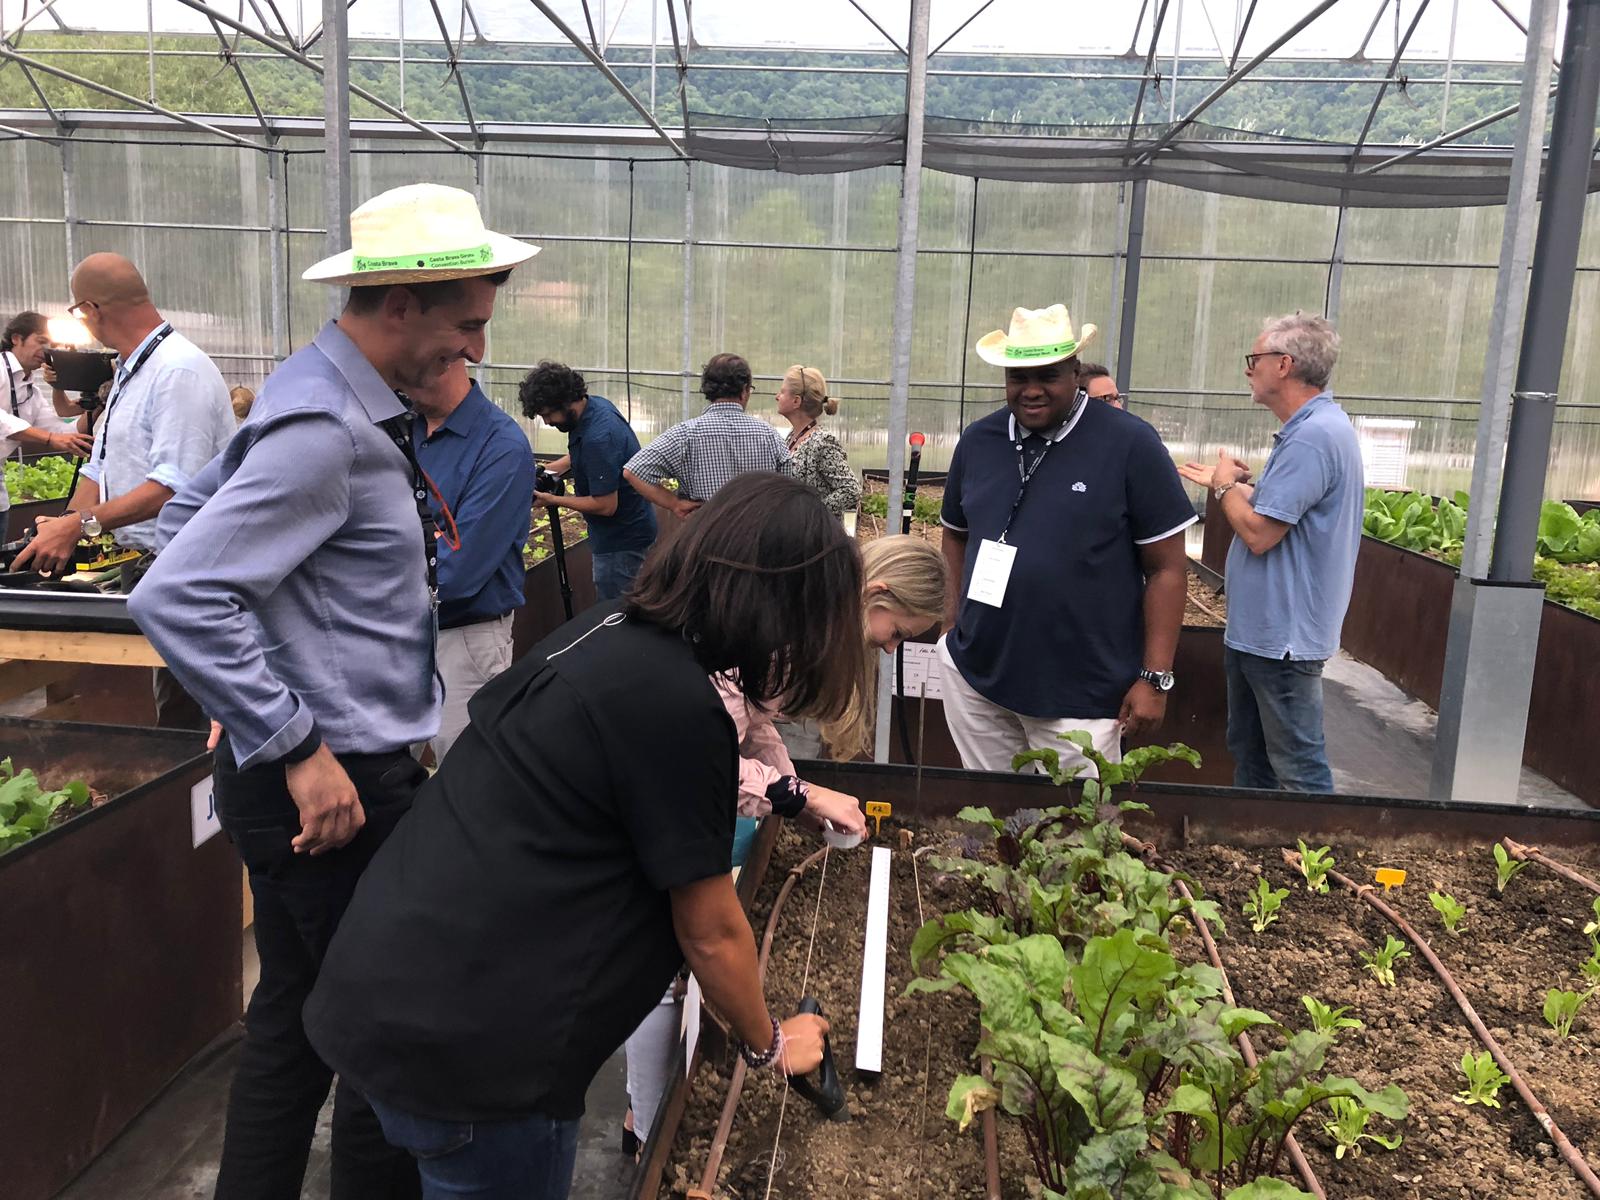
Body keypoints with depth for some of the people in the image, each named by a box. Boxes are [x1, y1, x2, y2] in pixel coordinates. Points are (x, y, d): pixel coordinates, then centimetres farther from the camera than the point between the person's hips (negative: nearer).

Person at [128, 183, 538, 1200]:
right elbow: (177, 599, -26)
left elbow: (189, 512, 20)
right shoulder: (326, 429, -21)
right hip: (335, 785, -10)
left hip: (324, 773, 10)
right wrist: (299, 750, -21)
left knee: (295, 1018, 21)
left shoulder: (336, 401, 10)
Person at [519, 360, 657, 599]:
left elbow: (605, 505, -26)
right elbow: (580, 456, 21)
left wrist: (553, 500, -15)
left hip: (622, 542, -10)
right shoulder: (596, 405, 1)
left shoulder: (598, 438, -29)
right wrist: (545, 470, 6)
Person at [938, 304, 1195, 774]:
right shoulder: (978, 440, 5)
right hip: (974, 674, 5)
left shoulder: (1130, 444, -9)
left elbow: (1167, 567, -7)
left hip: (1081, 696, -4)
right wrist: (956, 608, 4)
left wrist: (1155, 678, -10)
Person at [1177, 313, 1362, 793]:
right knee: (1249, 755, 21)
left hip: (1282, 638, -11)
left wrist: (1225, 486, -8)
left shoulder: (1312, 437, -22)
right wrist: (1227, 484, 17)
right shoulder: (1314, 426, 12)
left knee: (1299, 771, 0)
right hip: (1258, 628, 11)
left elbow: (1259, 533, -25)